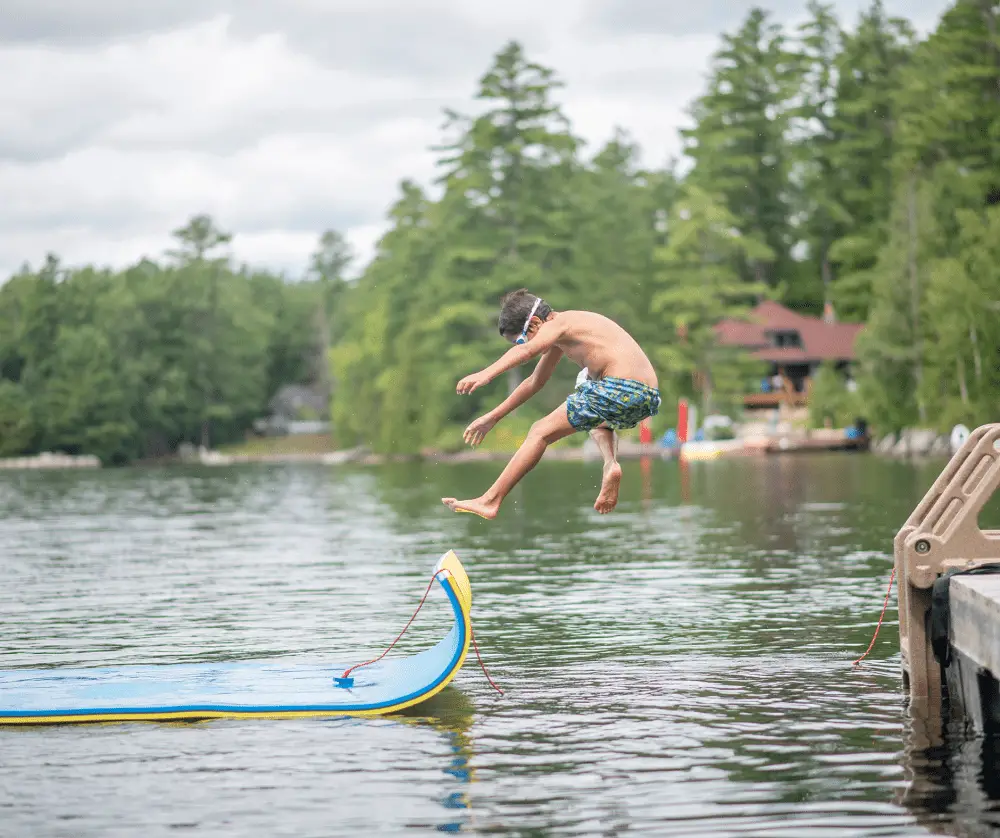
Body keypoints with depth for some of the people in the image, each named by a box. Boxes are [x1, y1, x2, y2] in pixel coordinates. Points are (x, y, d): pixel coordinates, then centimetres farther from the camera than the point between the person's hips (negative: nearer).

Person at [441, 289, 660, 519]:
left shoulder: (557, 324, -1)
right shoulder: (559, 335, 27)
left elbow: (526, 350, -23)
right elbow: (535, 382, 36)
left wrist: (485, 374, -36)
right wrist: (493, 417, 38)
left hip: (620, 388, -10)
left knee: (541, 433, -2)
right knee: (596, 418, 40)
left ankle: (490, 501, -3)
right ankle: (611, 464, 9)